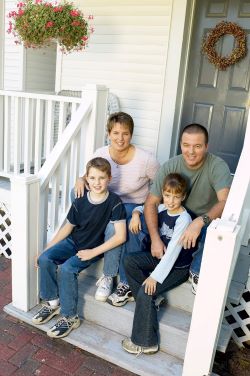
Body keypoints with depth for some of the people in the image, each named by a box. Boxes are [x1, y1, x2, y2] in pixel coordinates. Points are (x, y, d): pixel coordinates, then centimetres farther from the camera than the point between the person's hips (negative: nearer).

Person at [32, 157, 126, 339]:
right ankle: (52, 302, 7)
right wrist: (48, 247, 3)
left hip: (95, 248, -5)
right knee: (44, 259, -13)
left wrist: (93, 252, -21)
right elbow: (69, 226, 7)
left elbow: (120, 236, -23)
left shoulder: (114, 202, -19)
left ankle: (70, 317, -7)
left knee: (67, 269, -26)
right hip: (74, 241, 5)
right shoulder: (80, 201, -6)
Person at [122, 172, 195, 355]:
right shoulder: (162, 209, -2)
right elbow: (143, 207, 17)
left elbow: (173, 251, -28)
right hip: (160, 257, 7)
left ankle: (146, 343, -4)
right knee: (129, 261, -11)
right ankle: (150, 300, -1)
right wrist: (136, 213, -8)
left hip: (178, 267, -7)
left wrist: (155, 276, -29)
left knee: (146, 292, -20)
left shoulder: (184, 219, -24)